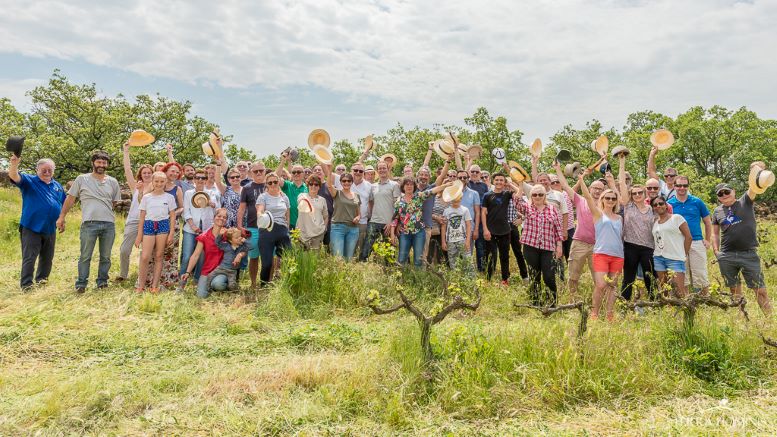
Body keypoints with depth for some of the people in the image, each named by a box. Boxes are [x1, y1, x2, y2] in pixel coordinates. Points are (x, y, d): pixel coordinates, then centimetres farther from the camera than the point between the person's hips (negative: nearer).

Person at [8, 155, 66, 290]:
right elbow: (14, 176, -22)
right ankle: (26, 284, 4)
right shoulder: (29, 181, -2)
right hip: (31, 228, -5)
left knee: (47, 258, 16)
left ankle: (41, 279, 31)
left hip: (50, 229, 5)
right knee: (29, 258, -3)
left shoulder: (57, 186, 13)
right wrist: (14, 165, -43)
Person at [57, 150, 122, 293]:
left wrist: (106, 211, 10)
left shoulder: (113, 182, 11)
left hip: (109, 224, 3)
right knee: (85, 256, 0)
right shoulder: (82, 179, 5)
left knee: (105, 257, 9)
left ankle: (102, 282, 21)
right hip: (89, 223, -2)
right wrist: (62, 217, 4)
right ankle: (81, 284, 10)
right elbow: (70, 199, 7)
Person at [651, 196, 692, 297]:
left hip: (675, 259, -5)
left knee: (679, 291, -11)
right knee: (663, 290, 8)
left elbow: (688, 237, -2)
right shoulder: (655, 222, 15)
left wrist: (684, 255, -1)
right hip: (658, 258, 5)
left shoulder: (677, 218, 0)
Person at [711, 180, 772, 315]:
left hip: (749, 254, -3)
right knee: (735, 290, 11)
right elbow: (715, 233, 15)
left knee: (760, 289, -3)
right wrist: (716, 251, 3)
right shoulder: (717, 211, 10)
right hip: (726, 257, 3)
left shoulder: (745, 202, 4)